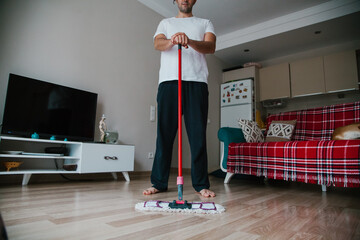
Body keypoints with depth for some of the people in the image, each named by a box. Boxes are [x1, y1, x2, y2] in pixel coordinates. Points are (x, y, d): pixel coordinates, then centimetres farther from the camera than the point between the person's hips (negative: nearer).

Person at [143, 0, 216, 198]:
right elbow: (157, 43, 3)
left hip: (197, 82, 0)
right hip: (169, 81, 1)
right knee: (164, 133, -3)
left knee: (198, 134, -4)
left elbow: (211, 47, 2)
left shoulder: (205, 23, 23)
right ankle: (159, 182, 6)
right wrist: (171, 41, -21)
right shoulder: (165, 23, 25)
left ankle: (201, 184, 3)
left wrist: (189, 41, -19)